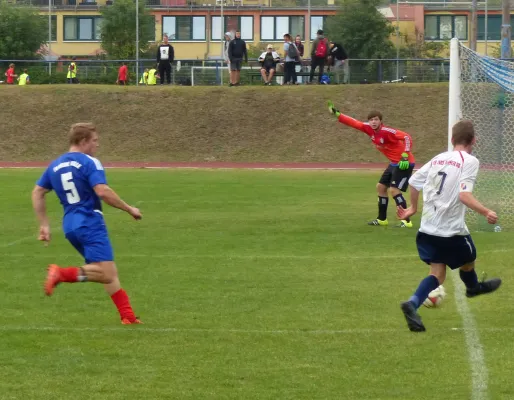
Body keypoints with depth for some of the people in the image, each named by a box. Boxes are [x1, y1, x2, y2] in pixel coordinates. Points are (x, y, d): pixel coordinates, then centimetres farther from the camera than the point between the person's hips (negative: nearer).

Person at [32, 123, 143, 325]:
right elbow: (103, 192, -19)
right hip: (90, 224, -9)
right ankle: (61, 273, -28)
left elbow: (37, 193, 17)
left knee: (108, 273, 13)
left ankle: (128, 316, 9)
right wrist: (129, 209, -8)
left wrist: (44, 225, 20)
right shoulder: (89, 163, -8)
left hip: (70, 225, 9)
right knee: (107, 274, -15)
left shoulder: (55, 165, 15)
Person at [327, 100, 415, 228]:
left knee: (394, 190, -18)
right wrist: (337, 114, 3)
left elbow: (407, 137, -29)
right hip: (394, 163, 9)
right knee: (381, 187, 15)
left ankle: (407, 221, -16)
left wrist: (405, 156, -36)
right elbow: (354, 123, 6)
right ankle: (382, 219, 27)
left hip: (404, 163, -9)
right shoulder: (368, 128, -2)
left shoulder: (387, 131, -25)